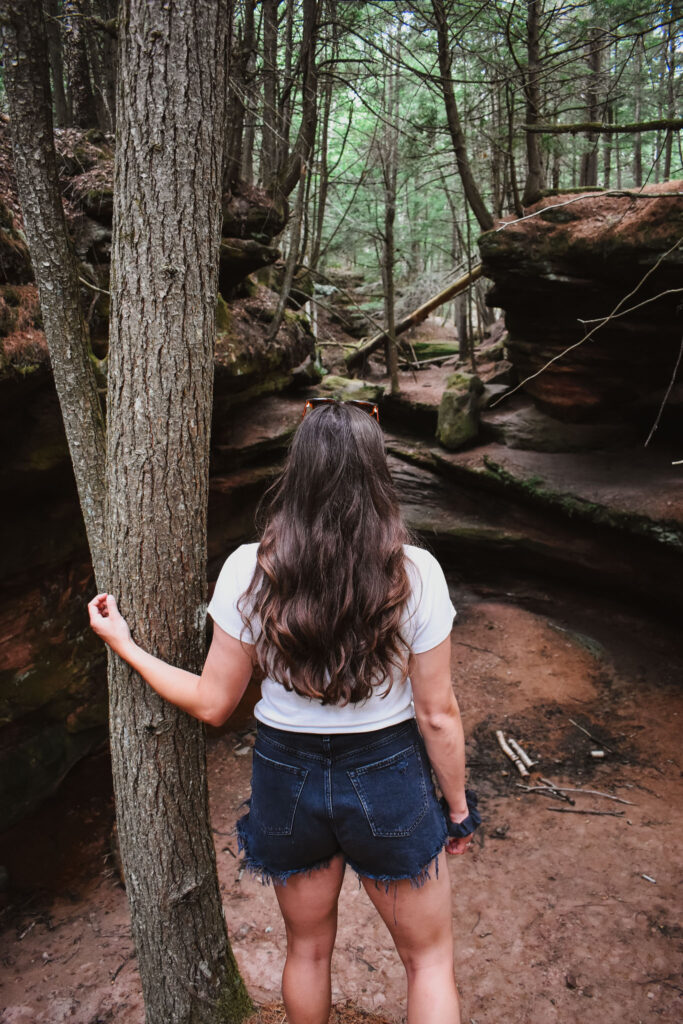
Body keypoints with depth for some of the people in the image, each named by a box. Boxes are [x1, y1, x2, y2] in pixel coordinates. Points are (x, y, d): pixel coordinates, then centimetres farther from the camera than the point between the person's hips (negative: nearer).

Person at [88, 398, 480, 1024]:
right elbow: (437, 716, -12)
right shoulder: (414, 574, -20)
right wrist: (458, 807, 4)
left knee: (308, 949, 29)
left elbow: (213, 704, -8)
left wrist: (123, 645, 4)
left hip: (287, 780, 2)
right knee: (430, 958, 23)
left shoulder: (247, 572, -17)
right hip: (388, 781, -1)